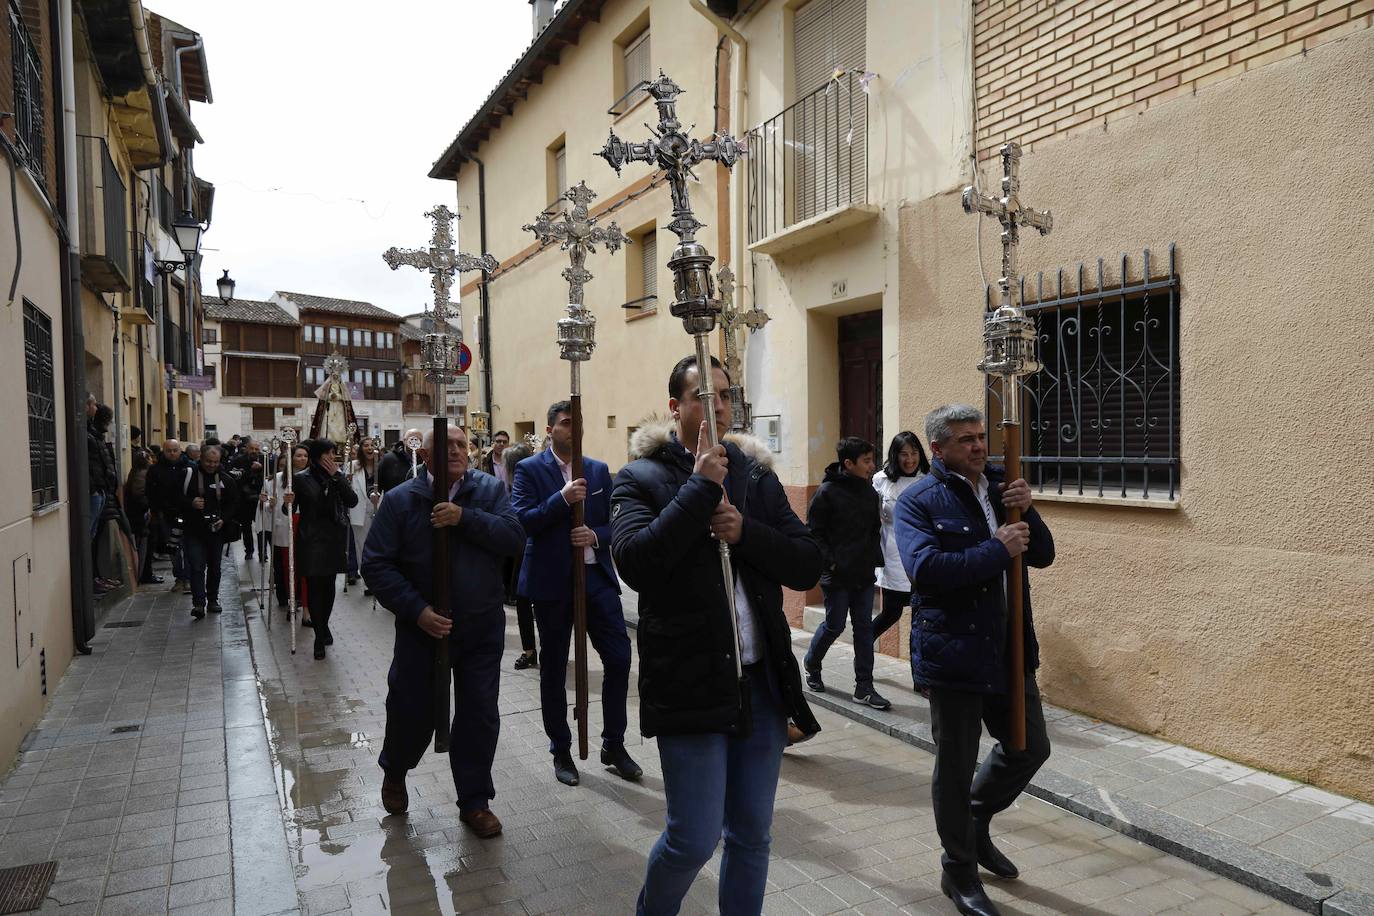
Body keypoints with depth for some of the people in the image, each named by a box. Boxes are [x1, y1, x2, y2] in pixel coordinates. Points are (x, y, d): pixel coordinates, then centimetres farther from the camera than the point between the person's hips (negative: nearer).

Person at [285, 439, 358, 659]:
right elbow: (290, 510, 0)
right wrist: (287, 503, -23)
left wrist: (336, 476, -13)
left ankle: (324, 626, 32)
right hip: (310, 539, -3)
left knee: (328, 585, 12)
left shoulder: (338, 476, 5)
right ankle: (320, 636, 4)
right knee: (314, 586, -4)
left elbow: (352, 501, -8)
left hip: (333, 539, 3)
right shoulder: (300, 478, -3)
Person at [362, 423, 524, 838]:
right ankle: (394, 772, 46)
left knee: (480, 715, 7)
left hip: (482, 627, 1)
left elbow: (514, 537, -15)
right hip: (423, 627, -1)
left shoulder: (490, 489, -2)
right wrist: (416, 611, -17)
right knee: (412, 709, 13)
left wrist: (465, 518, -27)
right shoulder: (400, 500, -6)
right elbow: (376, 564, -8)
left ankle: (474, 801, 26)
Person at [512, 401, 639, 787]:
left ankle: (614, 745, 17)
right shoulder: (530, 470, -3)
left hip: (597, 575, 3)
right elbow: (521, 521, -13)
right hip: (552, 581, -3)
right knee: (554, 667, 9)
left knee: (619, 657, -1)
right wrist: (562, 498, -22)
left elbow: (613, 522, 9)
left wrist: (596, 535, -12)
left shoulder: (599, 470, 9)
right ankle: (560, 751, 25)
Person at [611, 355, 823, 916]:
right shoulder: (641, 479, -4)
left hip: (763, 681, 5)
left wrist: (745, 531, -14)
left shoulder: (757, 475, 9)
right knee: (695, 839, 3)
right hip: (691, 685, -4)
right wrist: (702, 486, -20)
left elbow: (808, 567, 3)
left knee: (752, 835, 15)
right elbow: (636, 564, -22)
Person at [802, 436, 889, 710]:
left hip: (864, 575, 6)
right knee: (834, 626, 4)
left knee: (864, 628, 7)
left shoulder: (869, 491, 8)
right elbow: (814, 531, -10)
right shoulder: (828, 491, -11)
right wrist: (829, 562, -15)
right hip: (837, 575, -6)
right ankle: (811, 666, 31)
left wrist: (875, 558, 7)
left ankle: (864, 687, 13)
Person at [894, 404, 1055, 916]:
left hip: (1010, 648, 6)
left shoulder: (1001, 489, 9)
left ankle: (976, 821, 43)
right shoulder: (919, 501, -11)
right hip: (953, 653, -6)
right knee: (956, 768, 7)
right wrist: (998, 551, -21)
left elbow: (1043, 555, 8)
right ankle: (959, 871, 29)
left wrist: (1026, 511, -10)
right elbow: (925, 569, -24)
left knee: (1031, 747, 18)